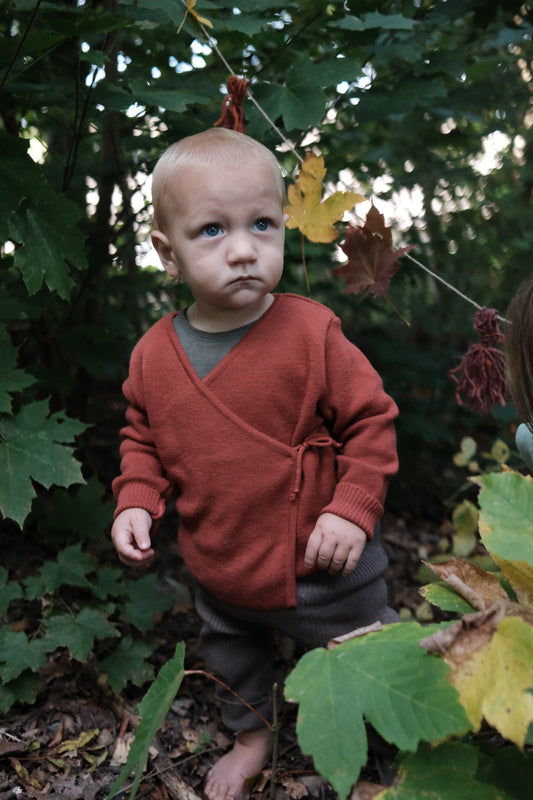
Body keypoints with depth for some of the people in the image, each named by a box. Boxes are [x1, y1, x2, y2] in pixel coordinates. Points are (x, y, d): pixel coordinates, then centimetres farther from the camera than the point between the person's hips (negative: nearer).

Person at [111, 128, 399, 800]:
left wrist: (353, 506, -20)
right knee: (228, 656, 29)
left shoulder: (311, 333, -20)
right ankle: (251, 736, 60)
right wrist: (136, 501, -7)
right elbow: (143, 437, 8)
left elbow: (371, 419, -13)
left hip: (319, 569, -4)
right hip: (217, 573, 5)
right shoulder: (153, 354, -8)